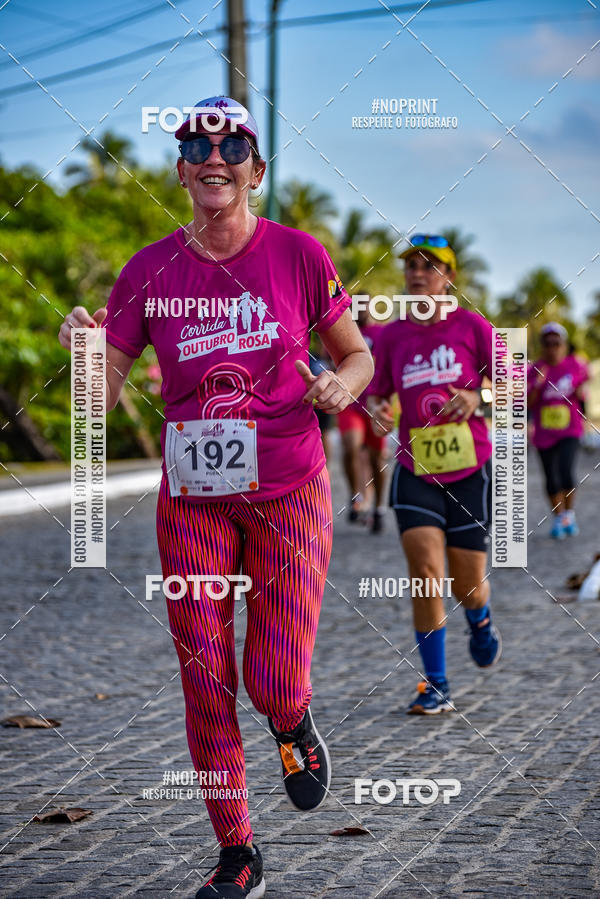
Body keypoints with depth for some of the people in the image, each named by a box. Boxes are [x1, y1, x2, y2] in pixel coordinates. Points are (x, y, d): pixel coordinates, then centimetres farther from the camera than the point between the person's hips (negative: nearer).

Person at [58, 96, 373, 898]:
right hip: (193, 500, 1)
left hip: (288, 494, -1)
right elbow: (102, 394, -1)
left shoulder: (298, 255, -3)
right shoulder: (151, 270, -1)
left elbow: (357, 355, 8)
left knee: (276, 686, -7)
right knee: (205, 681, 0)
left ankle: (295, 725, 32)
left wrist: (342, 385, -15)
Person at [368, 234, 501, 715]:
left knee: (467, 581, 4)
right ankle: (436, 686, -4)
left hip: (470, 469, -1)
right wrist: (377, 410, -10)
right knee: (425, 570, -14)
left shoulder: (472, 326, -2)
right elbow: (377, 393, 13)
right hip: (415, 470, 1)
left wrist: (477, 398, -19)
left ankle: (481, 621, 43)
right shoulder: (392, 336, 4)